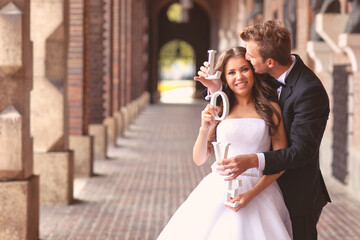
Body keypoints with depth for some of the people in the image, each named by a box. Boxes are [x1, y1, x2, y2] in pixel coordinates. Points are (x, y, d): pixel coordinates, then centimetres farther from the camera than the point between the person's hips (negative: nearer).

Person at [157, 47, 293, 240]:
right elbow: (199, 159, 6)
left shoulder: (271, 109, 5)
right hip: (219, 192, 1)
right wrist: (204, 129, -11)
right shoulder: (218, 111, 8)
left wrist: (252, 193, -11)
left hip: (260, 192, -1)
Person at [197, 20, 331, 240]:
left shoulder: (309, 91, -26)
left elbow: (301, 151, -28)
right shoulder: (270, 76, -1)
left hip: (297, 196, -8)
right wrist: (216, 89, -9)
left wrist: (252, 161, -40)